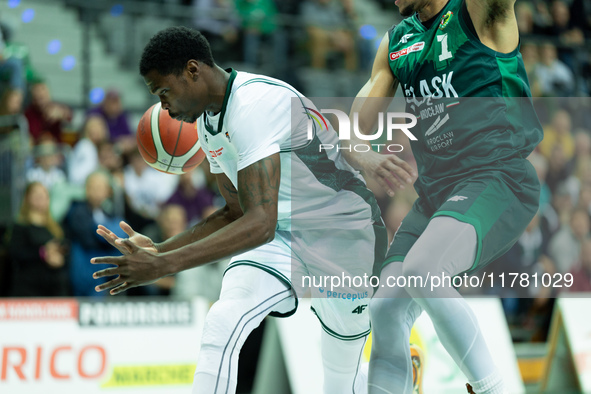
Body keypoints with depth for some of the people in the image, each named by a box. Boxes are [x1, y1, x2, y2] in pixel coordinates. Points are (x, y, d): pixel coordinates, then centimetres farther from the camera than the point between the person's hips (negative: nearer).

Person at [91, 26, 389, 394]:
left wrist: (163, 266, -38)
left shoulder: (255, 104, -29)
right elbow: (237, 213, 13)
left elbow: (260, 224, -36)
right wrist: (158, 250, 1)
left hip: (344, 233, -8)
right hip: (283, 235, 8)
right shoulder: (208, 123, 2)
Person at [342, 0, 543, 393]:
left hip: (497, 178, -7)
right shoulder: (396, 41, 18)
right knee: (385, 312, -4)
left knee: (421, 272, -30)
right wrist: (365, 158, -6)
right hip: (434, 190, 7)